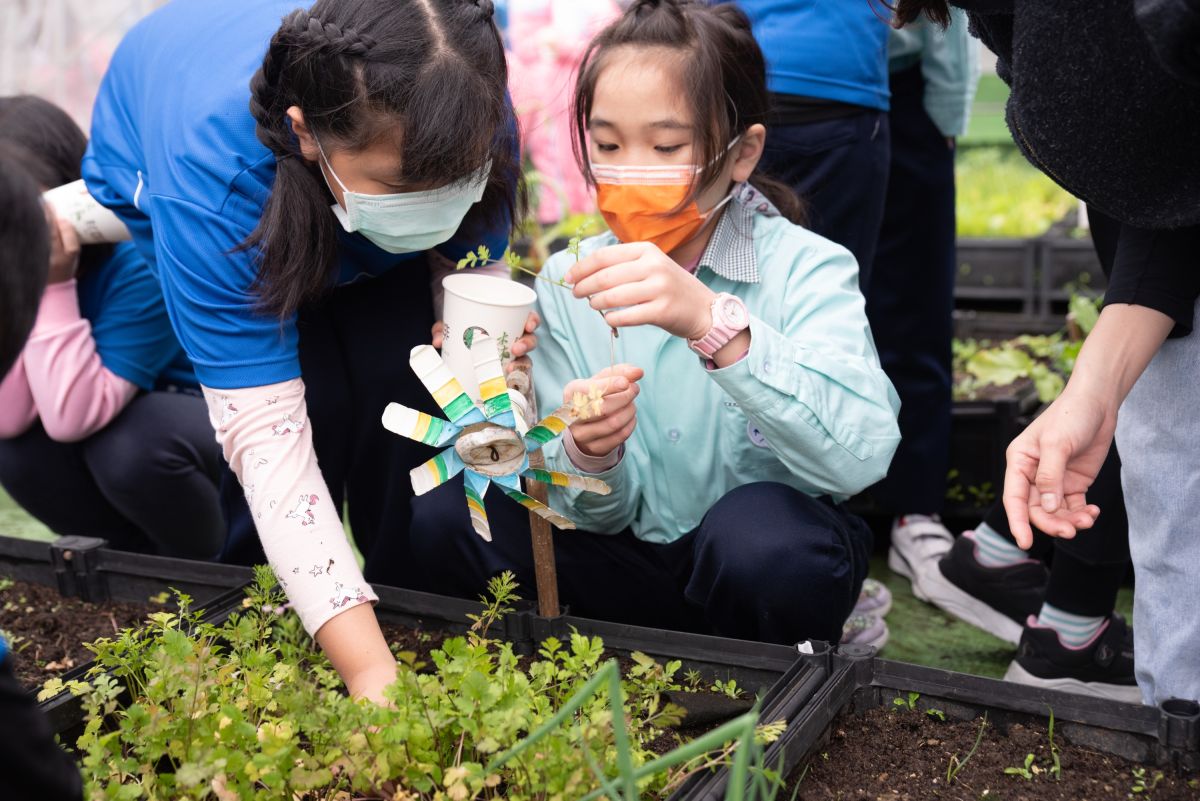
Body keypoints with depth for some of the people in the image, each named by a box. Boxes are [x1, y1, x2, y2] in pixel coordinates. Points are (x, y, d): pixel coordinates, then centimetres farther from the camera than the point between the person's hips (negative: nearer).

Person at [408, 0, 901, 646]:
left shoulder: (804, 267, -14)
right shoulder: (568, 281, -3)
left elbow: (862, 456, -33)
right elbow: (603, 513, -3)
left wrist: (713, 323, -44)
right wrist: (591, 455, -27)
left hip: (769, 563, -3)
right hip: (631, 556, 4)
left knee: (761, 533, -35)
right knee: (444, 518, -15)